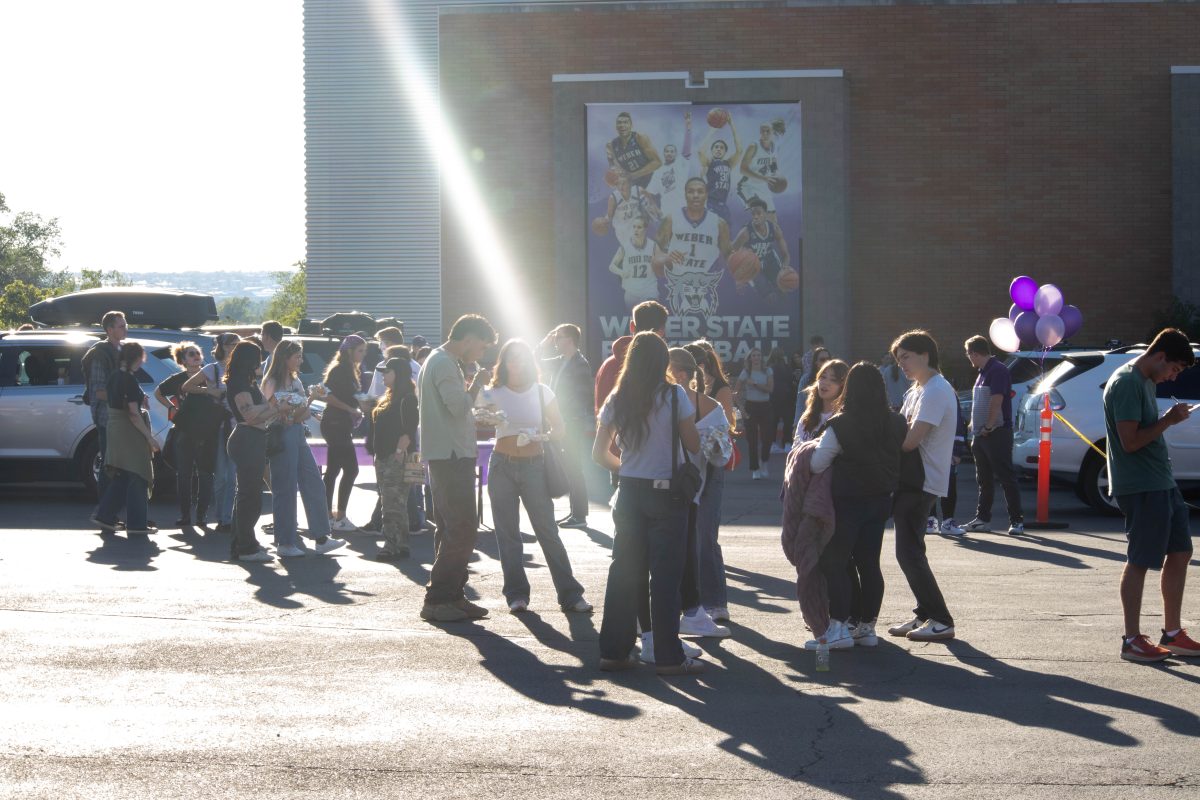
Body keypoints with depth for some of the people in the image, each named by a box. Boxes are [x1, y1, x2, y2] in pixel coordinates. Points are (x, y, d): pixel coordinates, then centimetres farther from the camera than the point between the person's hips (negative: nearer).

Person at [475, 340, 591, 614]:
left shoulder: (542, 393, 3)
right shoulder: (493, 394, 3)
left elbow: (559, 431, 4)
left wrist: (541, 436, -16)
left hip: (534, 466, -1)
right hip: (503, 466, 1)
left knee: (547, 530, -3)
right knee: (508, 532, 1)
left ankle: (570, 594, -1)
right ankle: (516, 594, 7)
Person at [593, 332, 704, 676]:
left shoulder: (617, 400, 3)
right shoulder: (674, 395, -9)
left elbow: (600, 454, 6)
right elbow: (693, 444, -5)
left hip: (630, 492, 4)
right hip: (666, 493, -4)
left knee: (624, 571, 10)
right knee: (665, 576, -1)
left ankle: (613, 651, 13)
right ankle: (668, 657, 0)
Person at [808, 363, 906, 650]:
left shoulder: (840, 426, -17)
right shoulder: (896, 424, -3)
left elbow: (817, 463, -13)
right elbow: (901, 458, 7)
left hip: (848, 502, -5)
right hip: (881, 501, 5)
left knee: (835, 562, 2)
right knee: (869, 564, 12)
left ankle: (840, 626, -6)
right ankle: (867, 626, 16)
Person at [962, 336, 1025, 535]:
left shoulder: (998, 371, -13)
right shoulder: (983, 373, 18)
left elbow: (996, 401, -20)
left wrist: (988, 427, -19)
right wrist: (974, 426, 13)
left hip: (997, 434, -10)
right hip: (981, 434, 10)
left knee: (1006, 478, -8)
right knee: (984, 479, 13)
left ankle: (1016, 521, -7)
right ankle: (982, 519, 19)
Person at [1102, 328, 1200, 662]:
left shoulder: (1146, 382, 15)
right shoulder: (1126, 384, -17)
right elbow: (1130, 441, -21)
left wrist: (1170, 419, 9)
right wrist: (1167, 420, -16)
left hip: (1162, 483, 10)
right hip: (1140, 487, -10)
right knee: (1140, 561, -4)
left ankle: (1172, 634, 20)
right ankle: (1132, 641, 4)